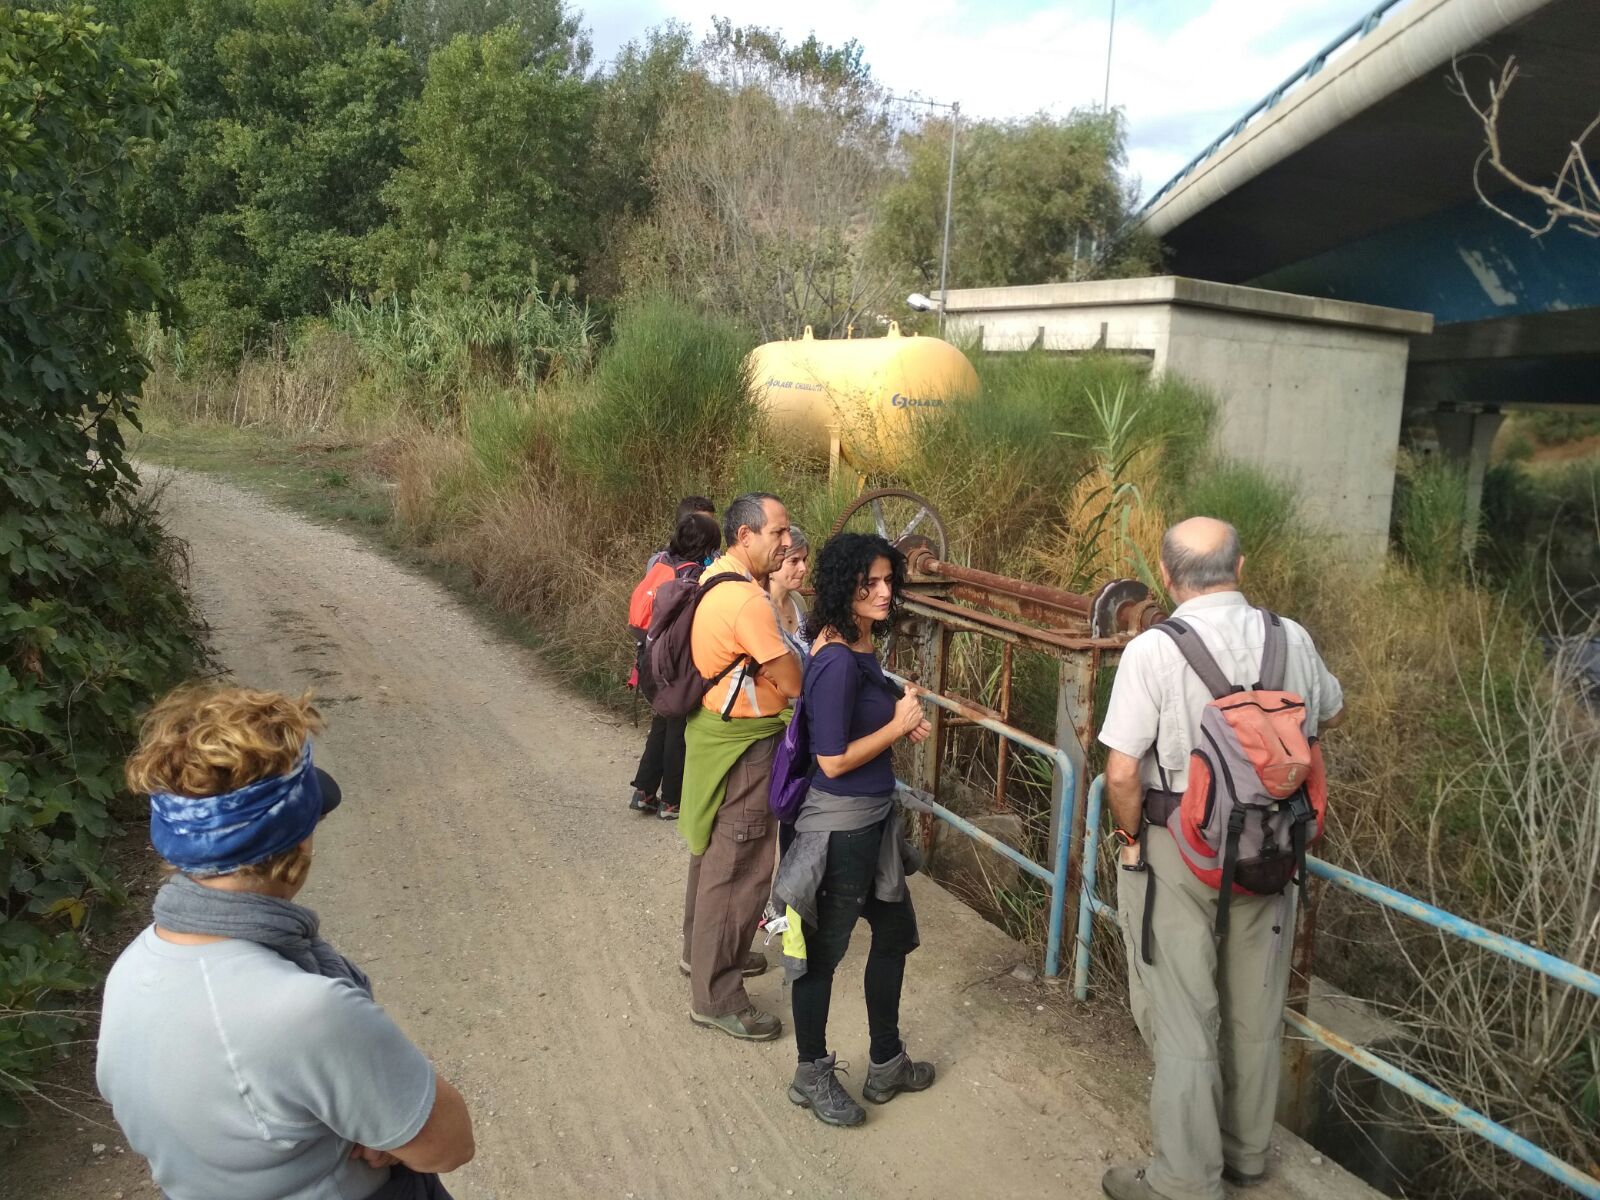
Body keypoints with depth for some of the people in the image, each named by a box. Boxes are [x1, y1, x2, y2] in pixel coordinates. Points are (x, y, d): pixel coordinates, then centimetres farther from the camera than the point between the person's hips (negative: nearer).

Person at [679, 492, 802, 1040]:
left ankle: (702, 950, 42)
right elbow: (793, 683, -22)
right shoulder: (747, 600, -27)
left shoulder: (715, 578, 5)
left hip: (713, 732, 11)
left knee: (713, 849, 24)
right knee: (738, 871, 0)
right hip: (742, 748, -11)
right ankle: (716, 997, 11)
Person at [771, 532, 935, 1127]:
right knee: (825, 949, 9)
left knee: (894, 933, 21)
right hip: (840, 824, -10)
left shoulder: (862, 644, 3)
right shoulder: (837, 661, -25)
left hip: (874, 815, 10)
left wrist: (902, 723, 0)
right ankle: (812, 1076, 30)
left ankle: (886, 1063, 40)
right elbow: (834, 760, -24)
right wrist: (899, 725, -15)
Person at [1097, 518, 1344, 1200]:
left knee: (1182, 1018, 8)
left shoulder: (1154, 650, -19)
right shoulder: (1292, 641, -4)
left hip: (1177, 852, -5)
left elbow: (1122, 772, -20)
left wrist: (1131, 838, -2)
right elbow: (1331, 715, 17)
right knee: (1255, 1011, 20)